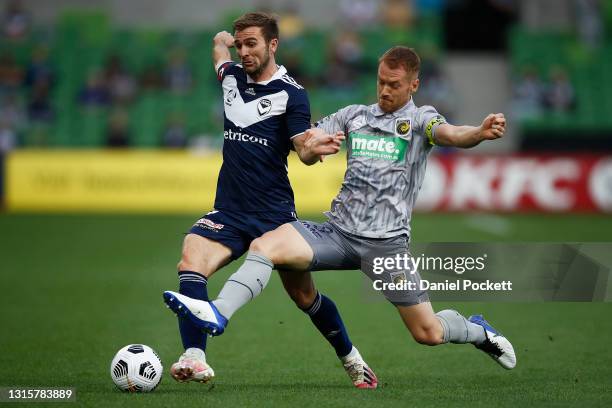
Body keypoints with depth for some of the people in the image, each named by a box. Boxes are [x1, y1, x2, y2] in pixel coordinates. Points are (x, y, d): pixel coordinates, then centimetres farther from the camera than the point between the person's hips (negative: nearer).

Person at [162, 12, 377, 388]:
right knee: (191, 261, -26)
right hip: (229, 212, 3)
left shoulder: (291, 93, -5)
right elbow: (220, 44, 34)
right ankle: (194, 360, -36)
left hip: (275, 213, -3)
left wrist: (314, 148, -30)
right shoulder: (232, 77, 8)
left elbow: (303, 150, -15)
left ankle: (352, 360, 31)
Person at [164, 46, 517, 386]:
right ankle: (218, 314, -24)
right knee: (265, 245, -21)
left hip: (386, 241, -3)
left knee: (428, 333, -2)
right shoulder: (355, 115, 13)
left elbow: (451, 135, -21)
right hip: (338, 230, 3)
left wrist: (481, 132, -42)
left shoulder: (420, 119, 0)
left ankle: (478, 331, 29)